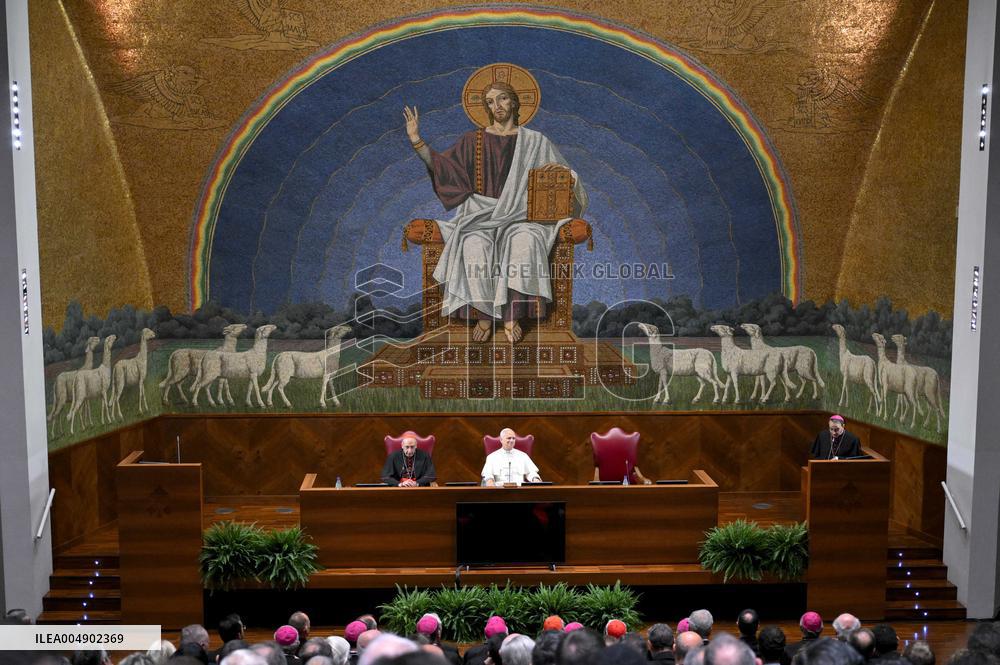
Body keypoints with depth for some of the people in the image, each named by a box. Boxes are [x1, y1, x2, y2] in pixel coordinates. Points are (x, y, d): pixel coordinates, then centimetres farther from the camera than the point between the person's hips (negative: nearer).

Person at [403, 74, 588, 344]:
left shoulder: (535, 142, 14)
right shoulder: (473, 140, 15)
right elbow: (439, 165, 9)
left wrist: (560, 169, -7)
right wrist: (416, 140, -3)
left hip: (519, 214, 0)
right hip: (481, 213, 1)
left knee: (524, 241, -37)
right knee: (475, 244, -36)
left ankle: (512, 316, -36)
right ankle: (483, 315, -30)